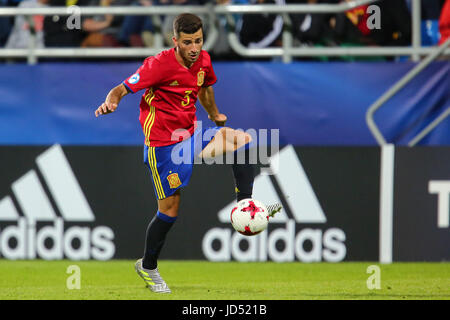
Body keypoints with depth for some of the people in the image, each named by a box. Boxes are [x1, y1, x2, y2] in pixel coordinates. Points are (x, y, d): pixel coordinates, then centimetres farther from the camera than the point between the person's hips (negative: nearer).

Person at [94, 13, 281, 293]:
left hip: (190, 135, 7)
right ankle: (147, 267, 16)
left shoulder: (203, 60, 1)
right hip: (163, 143, -7)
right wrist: (112, 101, -40)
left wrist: (214, 115, 34)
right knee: (170, 209, -3)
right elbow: (124, 88, -19)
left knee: (242, 139, -10)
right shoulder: (160, 65, -19)